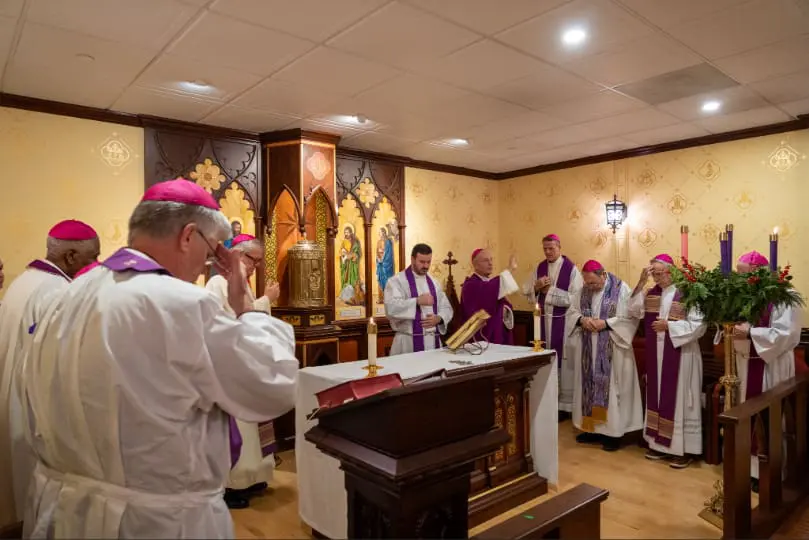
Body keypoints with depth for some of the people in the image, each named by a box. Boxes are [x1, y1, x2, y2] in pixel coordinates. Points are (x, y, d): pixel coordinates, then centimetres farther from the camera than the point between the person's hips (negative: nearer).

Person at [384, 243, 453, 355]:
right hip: (408, 342, -5)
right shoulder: (396, 281, -5)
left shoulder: (434, 282, 13)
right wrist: (417, 301, -26)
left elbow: (446, 308, 12)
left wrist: (438, 318, -9)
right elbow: (391, 308, -20)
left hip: (434, 341, 5)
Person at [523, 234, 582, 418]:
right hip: (544, 319, 5)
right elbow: (527, 292, 9)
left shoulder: (571, 268, -7)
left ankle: (565, 404, 12)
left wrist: (550, 290, -15)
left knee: (563, 360, 0)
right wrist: (536, 286, -12)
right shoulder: (540, 268, 8)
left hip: (563, 321, -4)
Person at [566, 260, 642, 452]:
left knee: (610, 386, -1)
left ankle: (613, 432, 10)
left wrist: (606, 323, -21)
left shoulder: (622, 289, -10)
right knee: (589, 386, 10)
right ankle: (592, 428, 22)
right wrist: (582, 319, -12)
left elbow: (631, 318, -12)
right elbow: (571, 312, 9)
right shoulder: (583, 291, 6)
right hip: (588, 349, 5)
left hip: (611, 350, -5)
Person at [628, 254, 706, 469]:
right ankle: (661, 443, 25)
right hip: (657, 356, 6)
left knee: (679, 400, 2)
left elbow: (699, 325, -16)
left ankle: (683, 449, 14)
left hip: (681, 356, -6)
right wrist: (641, 282, -9)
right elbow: (634, 310, -3)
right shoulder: (651, 293, 7)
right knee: (658, 398, 13)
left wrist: (669, 325, -19)